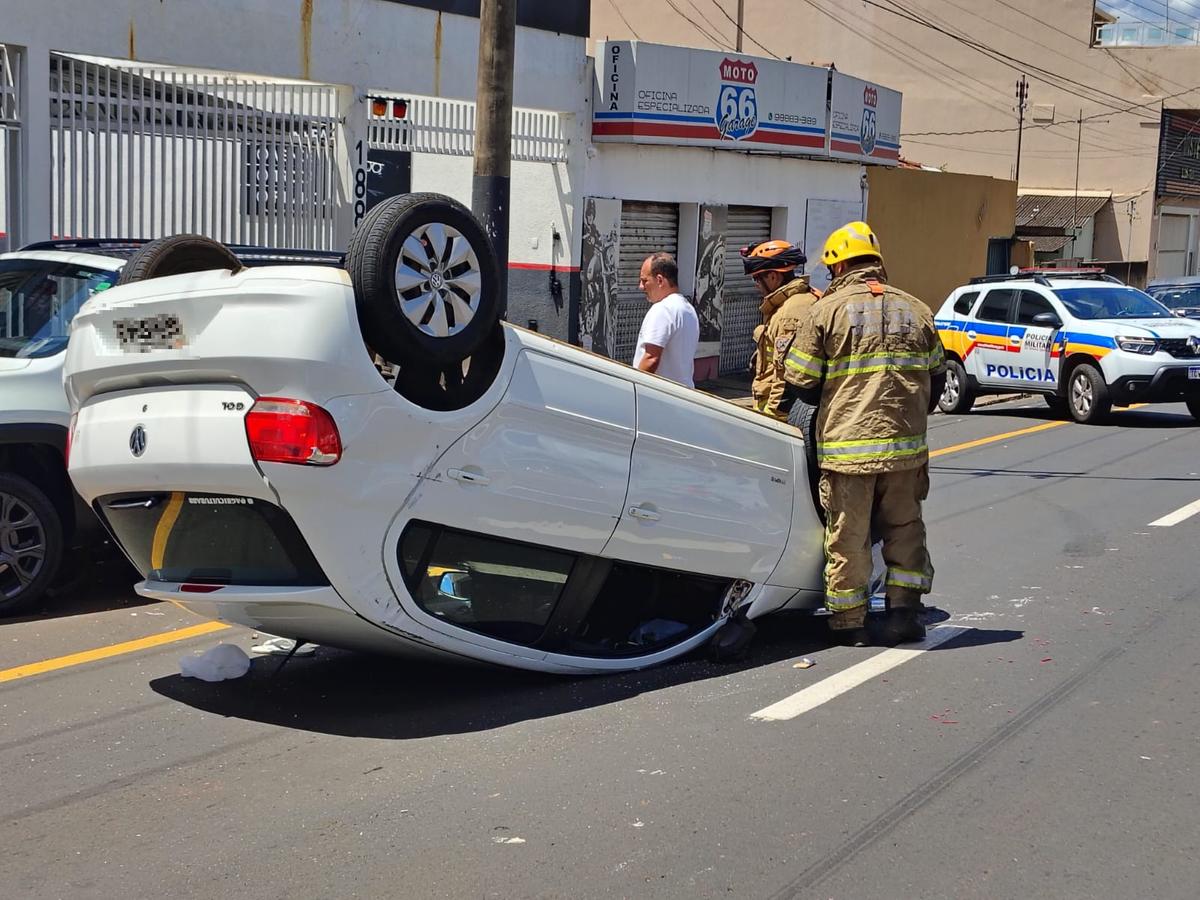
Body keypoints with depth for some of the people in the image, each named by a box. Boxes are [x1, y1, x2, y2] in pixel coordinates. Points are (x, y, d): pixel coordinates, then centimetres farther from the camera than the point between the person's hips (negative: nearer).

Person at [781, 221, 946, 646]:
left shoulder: (827, 311, -5)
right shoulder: (916, 310, 9)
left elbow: (800, 381, -3)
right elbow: (936, 378, 16)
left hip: (846, 447, -4)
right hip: (906, 445, 4)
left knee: (848, 536, 5)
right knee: (904, 528, 17)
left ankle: (850, 623, 13)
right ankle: (903, 611, 15)